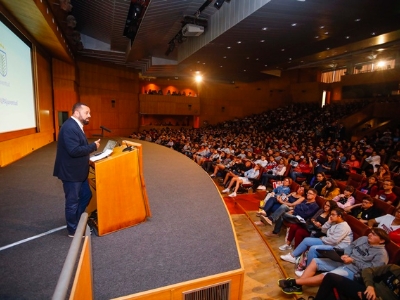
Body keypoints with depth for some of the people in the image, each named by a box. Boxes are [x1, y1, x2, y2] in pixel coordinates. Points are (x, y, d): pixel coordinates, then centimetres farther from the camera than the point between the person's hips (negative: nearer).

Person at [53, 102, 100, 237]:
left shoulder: (76, 126, 11)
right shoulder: (70, 127, -22)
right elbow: (74, 151, -29)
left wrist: (90, 148, 2)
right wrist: (93, 146, -20)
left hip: (78, 171, 10)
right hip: (70, 172, -10)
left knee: (86, 196, 19)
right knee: (72, 202, 5)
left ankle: (76, 222, 36)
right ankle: (73, 230, 22)